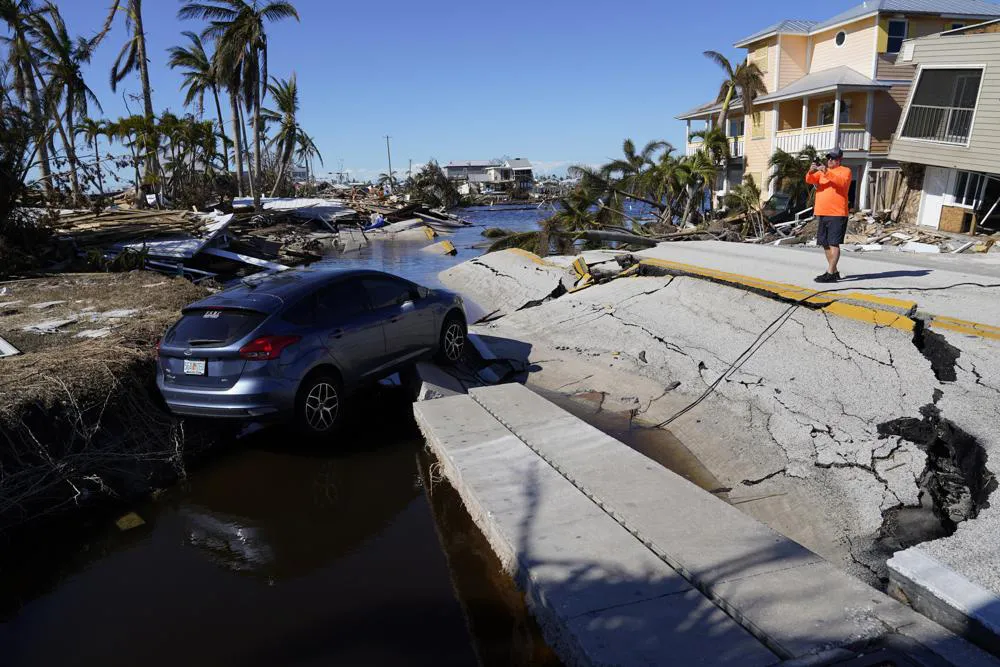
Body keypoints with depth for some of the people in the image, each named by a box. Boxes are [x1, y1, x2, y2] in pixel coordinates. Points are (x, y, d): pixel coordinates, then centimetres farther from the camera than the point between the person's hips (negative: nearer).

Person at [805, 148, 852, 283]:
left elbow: (842, 182, -20)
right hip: (822, 213, 7)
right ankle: (834, 271, 21)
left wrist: (826, 173, -28)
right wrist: (811, 172, -20)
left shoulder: (845, 171, 0)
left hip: (837, 214, -7)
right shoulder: (821, 171, 17)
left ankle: (830, 274, -12)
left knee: (833, 243, -10)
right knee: (825, 243, 10)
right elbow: (809, 180, 1)